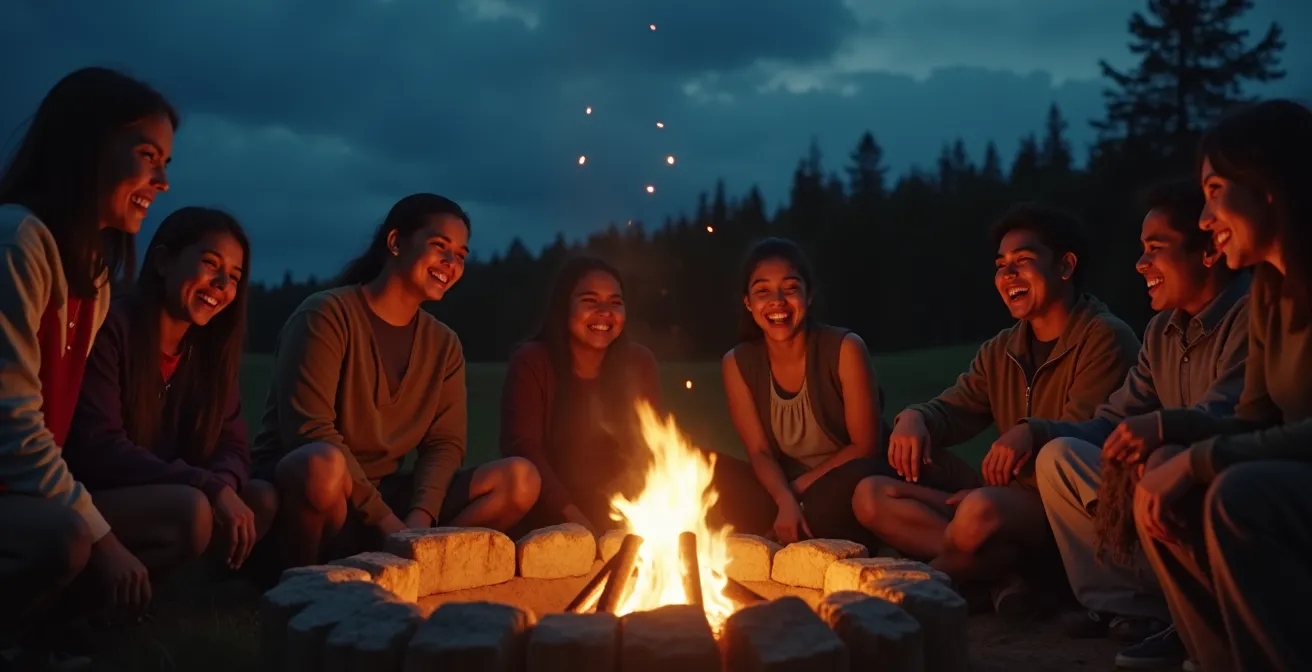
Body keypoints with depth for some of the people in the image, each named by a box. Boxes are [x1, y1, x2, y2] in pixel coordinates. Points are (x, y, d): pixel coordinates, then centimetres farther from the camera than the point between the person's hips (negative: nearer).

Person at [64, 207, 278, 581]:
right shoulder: (110, 329, -13)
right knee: (191, 509, -32)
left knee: (265, 500, -13)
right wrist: (210, 487, -29)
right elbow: (97, 448, -22)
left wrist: (224, 485, -23)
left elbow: (232, 447, 3)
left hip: (157, 500, 7)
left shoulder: (211, 351, 7)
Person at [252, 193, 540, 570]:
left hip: (383, 495, 5)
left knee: (520, 479, -11)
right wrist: (384, 520, -24)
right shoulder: (328, 315, -10)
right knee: (324, 464, -41)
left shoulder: (444, 345, 8)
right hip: (296, 480, -5)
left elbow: (445, 444, 2)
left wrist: (420, 518, -18)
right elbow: (309, 430, -20)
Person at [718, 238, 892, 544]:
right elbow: (759, 452, -6)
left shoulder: (845, 349, -15)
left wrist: (802, 486, -16)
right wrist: (785, 500, -25)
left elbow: (865, 446, -12)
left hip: (846, 493, -3)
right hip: (783, 492, 3)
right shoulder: (737, 364, -5)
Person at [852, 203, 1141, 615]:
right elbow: (952, 409, 8)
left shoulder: (1106, 339, -7)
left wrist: (1034, 434, -36)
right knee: (871, 495, -7)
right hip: (1011, 499, 8)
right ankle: (1007, 573, -21)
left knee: (982, 509, -39)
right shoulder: (999, 351, 17)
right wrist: (915, 416, -14)